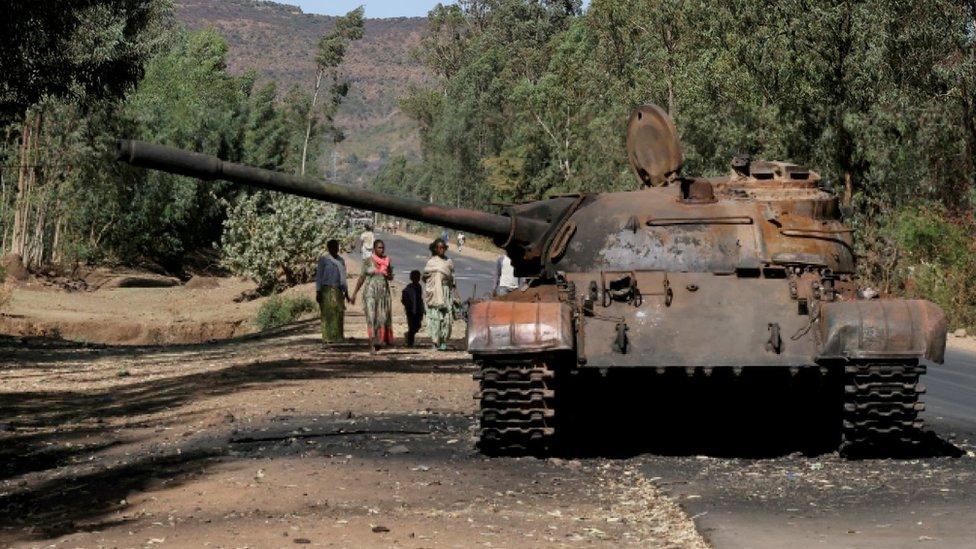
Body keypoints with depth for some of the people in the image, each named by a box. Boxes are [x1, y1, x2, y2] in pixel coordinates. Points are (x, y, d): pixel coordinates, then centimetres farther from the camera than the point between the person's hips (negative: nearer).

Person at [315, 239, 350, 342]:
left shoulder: (341, 260, 14)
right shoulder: (323, 259, -2)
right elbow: (318, 276, -3)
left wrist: (346, 292, 14)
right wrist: (318, 292, -10)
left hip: (338, 290, 5)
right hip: (327, 290, -5)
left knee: (339, 313, -1)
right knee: (328, 313, -8)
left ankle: (338, 336, 3)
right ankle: (328, 337, -8)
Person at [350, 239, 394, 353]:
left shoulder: (387, 261, 8)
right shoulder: (367, 261, -1)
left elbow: (391, 278, 17)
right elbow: (361, 278, 2)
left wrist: (388, 275, -8)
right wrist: (354, 294, -1)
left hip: (384, 293, 3)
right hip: (370, 293, -3)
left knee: (383, 317, 0)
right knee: (372, 318, -9)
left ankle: (379, 341, 17)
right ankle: (372, 345, -11)